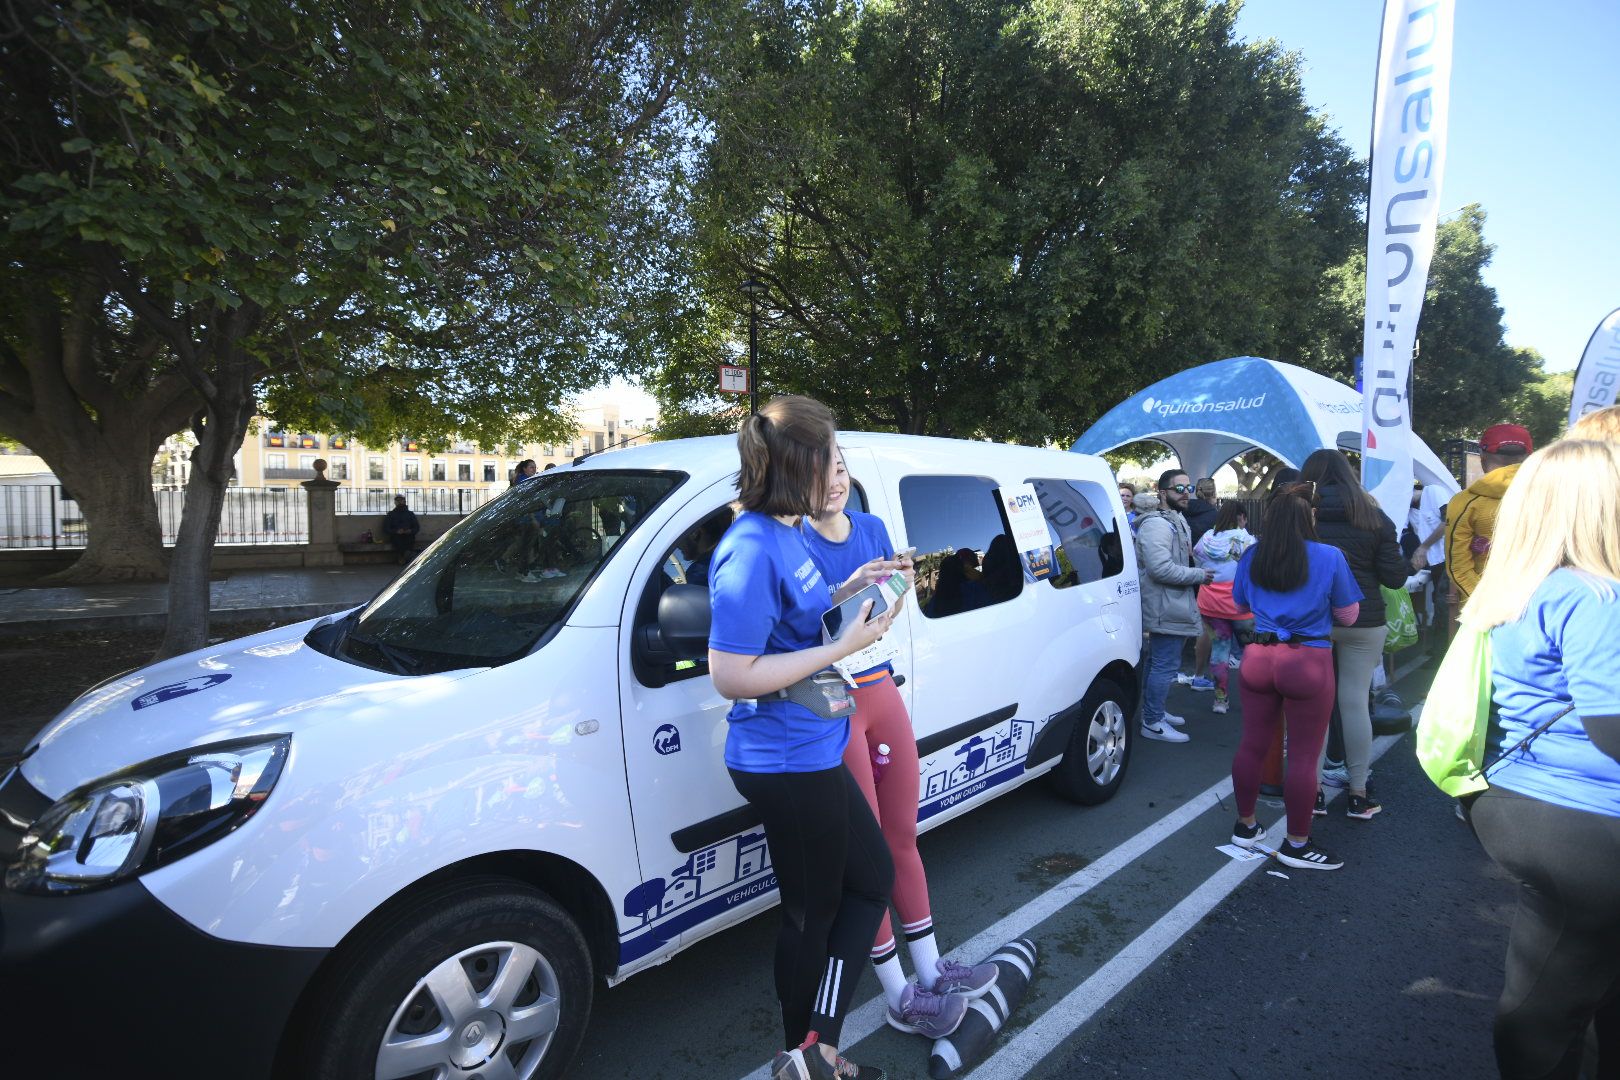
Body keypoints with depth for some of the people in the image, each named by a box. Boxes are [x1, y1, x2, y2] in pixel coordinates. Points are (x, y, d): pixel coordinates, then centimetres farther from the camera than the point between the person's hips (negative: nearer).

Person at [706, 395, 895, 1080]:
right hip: (789, 762, -10)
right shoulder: (753, 548, -24)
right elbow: (730, 675, -26)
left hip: (810, 753, 10)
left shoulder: (786, 535, 5)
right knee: (814, 913, 11)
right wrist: (843, 647, -24)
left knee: (870, 878, 22)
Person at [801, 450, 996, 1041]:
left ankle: (930, 969, 33)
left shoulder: (871, 528, 6)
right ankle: (900, 998, 21)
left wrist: (900, 586, -8)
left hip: (881, 690, 6)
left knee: (903, 837, 16)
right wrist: (847, 590, -32)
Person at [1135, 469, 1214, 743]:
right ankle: (1152, 723, 2)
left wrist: (1197, 573, 13)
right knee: (1165, 666, -6)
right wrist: (1200, 575, -17)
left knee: (1159, 664, 19)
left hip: (1173, 606, 11)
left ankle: (1154, 713, 32)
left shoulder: (1178, 521, 18)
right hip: (1166, 609, -11)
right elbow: (1160, 568, -27)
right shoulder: (1156, 524, -18)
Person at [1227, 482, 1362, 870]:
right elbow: (1347, 616, 0)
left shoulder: (1251, 558, 4)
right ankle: (1297, 844, 15)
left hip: (1258, 658, 4)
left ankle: (1245, 825, 29)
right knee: (1303, 755, 5)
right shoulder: (1330, 557, -7)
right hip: (1307, 662, -4)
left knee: (1252, 746, 14)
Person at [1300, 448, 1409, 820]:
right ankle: (1358, 794, 17)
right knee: (1356, 703, 8)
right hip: (1363, 621, 2)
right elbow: (1394, 577, 1)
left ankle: (1313, 791, 12)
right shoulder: (1373, 517, 2)